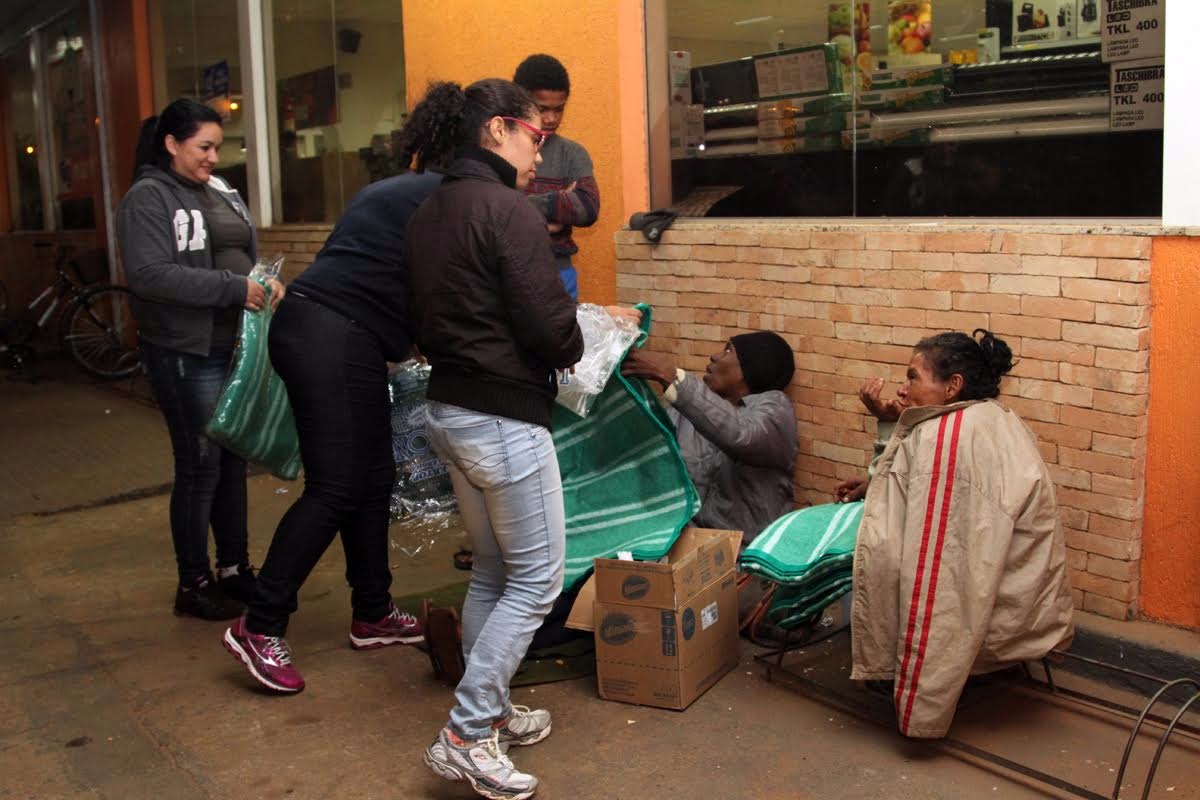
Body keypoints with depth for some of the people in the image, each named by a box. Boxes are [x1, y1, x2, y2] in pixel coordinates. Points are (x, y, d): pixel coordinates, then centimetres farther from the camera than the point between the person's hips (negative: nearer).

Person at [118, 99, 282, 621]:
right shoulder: (148, 198, -8)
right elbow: (149, 274, -20)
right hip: (186, 356, -7)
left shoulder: (220, 195, 14)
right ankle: (194, 585, 15)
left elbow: (247, 258, 19)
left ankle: (235, 569, 27)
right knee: (200, 468, 1)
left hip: (234, 348, 7)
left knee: (232, 462, 14)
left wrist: (270, 283, -4)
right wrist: (234, 288, -23)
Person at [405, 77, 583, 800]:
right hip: (505, 418, -9)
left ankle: (489, 712, 29)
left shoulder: (429, 212, 11)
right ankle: (466, 735, 2)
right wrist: (574, 348, 2)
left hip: (448, 409, 9)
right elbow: (551, 326, -19)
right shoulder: (509, 210, -16)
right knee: (537, 579, 1)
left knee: (493, 572, 20)